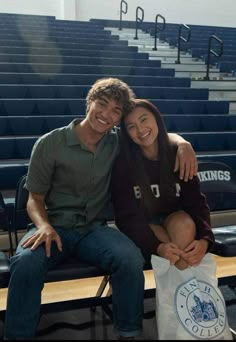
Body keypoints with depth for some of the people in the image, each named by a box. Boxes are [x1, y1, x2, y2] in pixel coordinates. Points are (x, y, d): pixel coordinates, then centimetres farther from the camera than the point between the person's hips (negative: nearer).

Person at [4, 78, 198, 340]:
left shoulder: (117, 143, 5)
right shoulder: (49, 144, -4)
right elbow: (35, 199, 2)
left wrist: (183, 144, -6)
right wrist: (44, 226, -21)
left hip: (95, 229, 2)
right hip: (55, 227, -2)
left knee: (131, 260, -30)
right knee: (26, 262, -35)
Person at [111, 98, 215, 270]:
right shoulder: (122, 163, -16)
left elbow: (197, 202, -11)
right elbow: (126, 216, -18)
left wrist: (204, 239, -30)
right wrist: (157, 246, -33)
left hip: (175, 221, 2)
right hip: (141, 230, -2)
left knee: (184, 223, -32)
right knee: (177, 251, -31)